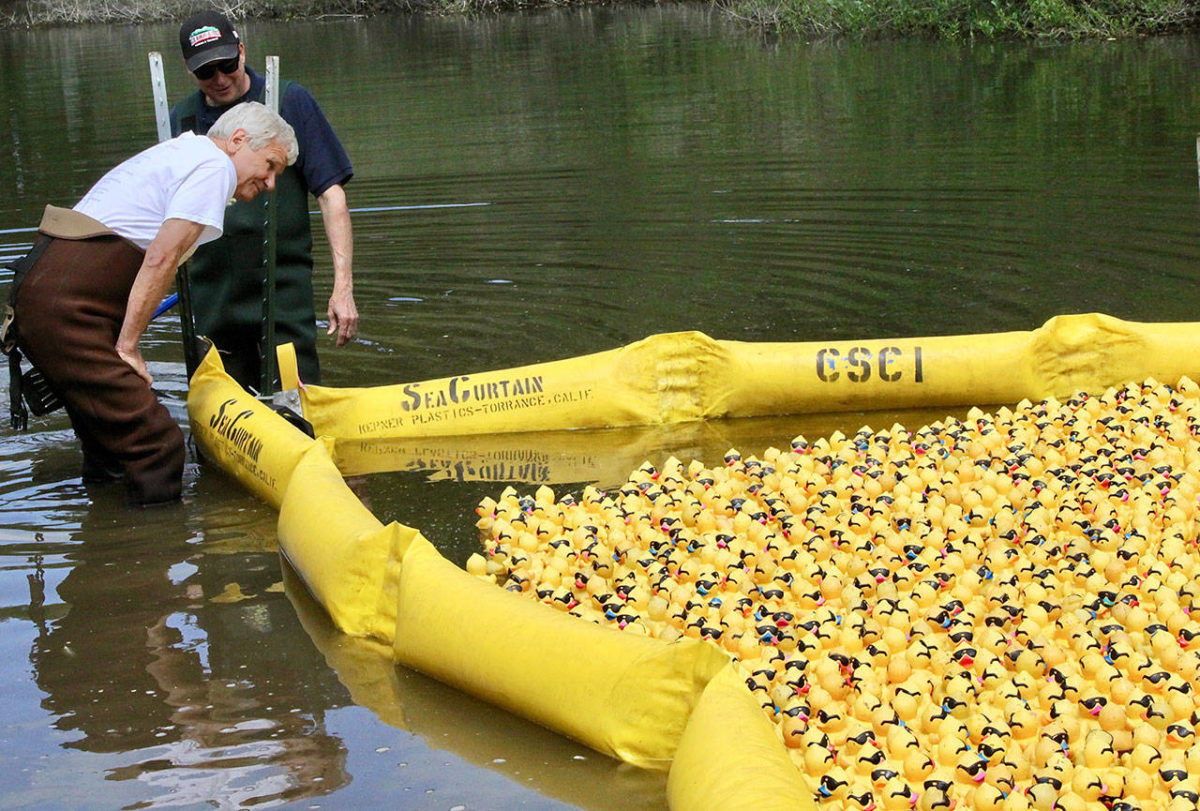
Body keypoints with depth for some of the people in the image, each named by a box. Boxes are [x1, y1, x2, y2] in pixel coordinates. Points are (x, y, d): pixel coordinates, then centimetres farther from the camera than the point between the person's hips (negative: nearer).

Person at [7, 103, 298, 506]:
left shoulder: (179, 152, 28)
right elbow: (160, 259, -13)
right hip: (68, 308, -10)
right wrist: (127, 347, -12)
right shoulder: (214, 164, -2)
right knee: (154, 446, -13)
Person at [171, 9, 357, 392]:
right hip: (210, 300, 3)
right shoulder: (180, 119, 9)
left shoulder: (291, 102, -1)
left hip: (284, 293, -3)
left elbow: (331, 194, -3)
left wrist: (343, 286, -10)